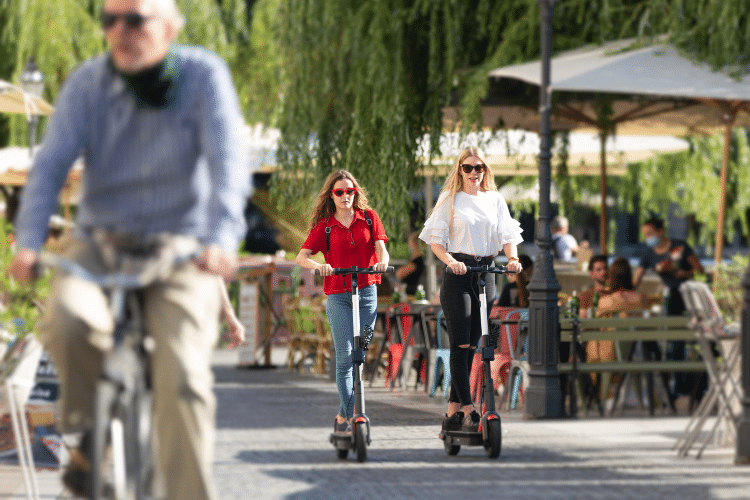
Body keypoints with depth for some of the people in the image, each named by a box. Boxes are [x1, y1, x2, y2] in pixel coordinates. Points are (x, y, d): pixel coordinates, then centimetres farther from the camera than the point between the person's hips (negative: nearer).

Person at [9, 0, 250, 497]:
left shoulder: (205, 74, -9)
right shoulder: (89, 82, -4)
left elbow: (230, 162, -19)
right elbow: (51, 163, -11)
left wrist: (221, 240, -36)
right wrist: (28, 242, -27)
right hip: (101, 240, 1)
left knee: (183, 374, -21)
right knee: (67, 318, -30)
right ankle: (92, 434, -4)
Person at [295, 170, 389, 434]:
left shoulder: (368, 217, 8)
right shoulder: (324, 225, 4)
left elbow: (381, 248, -1)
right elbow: (302, 256, -4)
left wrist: (382, 261, -24)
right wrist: (319, 266, -25)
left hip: (366, 292, 2)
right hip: (337, 296, -2)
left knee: (358, 355, 4)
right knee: (344, 356, -10)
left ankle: (343, 417, 14)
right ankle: (349, 416, -9)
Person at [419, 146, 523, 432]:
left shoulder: (495, 200, 13)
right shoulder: (449, 199, 4)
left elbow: (507, 235, 8)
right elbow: (436, 240, 0)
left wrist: (513, 258, -13)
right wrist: (451, 261, -19)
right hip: (458, 272, -4)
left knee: (471, 345, 5)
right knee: (460, 344, -12)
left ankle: (453, 412, 10)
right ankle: (468, 411, -16)